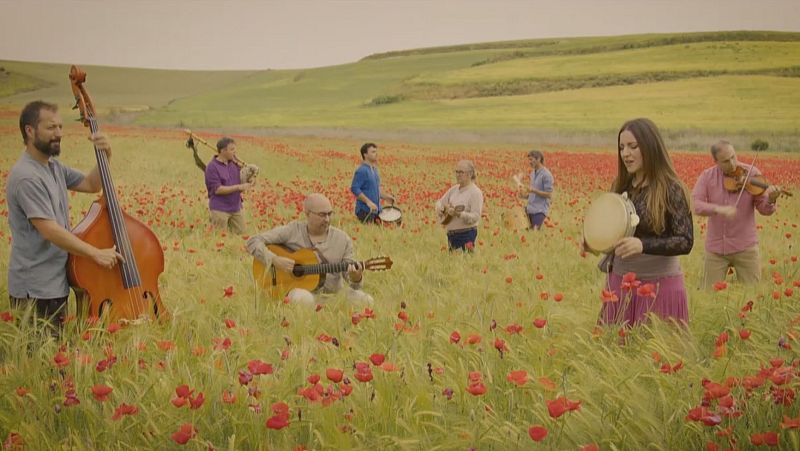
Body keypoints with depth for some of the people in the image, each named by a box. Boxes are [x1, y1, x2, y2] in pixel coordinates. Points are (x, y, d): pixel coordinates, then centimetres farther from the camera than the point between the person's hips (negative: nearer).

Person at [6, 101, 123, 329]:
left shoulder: (53, 167, 10)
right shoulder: (26, 177, -20)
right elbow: (49, 230, -25)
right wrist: (96, 253, -23)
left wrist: (104, 157, -1)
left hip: (55, 283, 9)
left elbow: (91, 185, 17)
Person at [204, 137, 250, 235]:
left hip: (236, 208, 6)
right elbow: (217, 189, -18)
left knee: (241, 233, 6)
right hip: (220, 209, -6)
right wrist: (238, 187, -20)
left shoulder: (234, 163, 7)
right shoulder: (212, 167, -12)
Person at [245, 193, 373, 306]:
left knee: (365, 300, -24)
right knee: (302, 298, -39)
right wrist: (275, 260, -17)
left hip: (333, 293, 3)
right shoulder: (292, 231, 0)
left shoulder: (342, 239, 5)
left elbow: (350, 273, 4)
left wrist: (356, 278, -22)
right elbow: (253, 242, -2)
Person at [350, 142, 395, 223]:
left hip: (376, 210, 9)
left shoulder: (374, 169, 14)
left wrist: (385, 196, 10)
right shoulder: (362, 170, -14)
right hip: (365, 211, -9)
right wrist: (368, 202, -25)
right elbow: (354, 188, -20)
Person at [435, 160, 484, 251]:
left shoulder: (475, 192, -11)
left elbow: (475, 217, -19)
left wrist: (458, 214, -32)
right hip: (451, 233, 7)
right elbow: (440, 202, 19)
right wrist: (440, 208, -5)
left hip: (466, 234, -7)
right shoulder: (453, 189, 11)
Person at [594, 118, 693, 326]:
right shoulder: (620, 186, 5)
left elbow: (685, 242, -14)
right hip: (620, 282, 5)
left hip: (659, 285, -5)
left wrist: (643, 245, -28)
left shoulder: (671, 188, -10)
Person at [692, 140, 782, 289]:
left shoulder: (752, 173, -4)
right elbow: (694, 203, -14)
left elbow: (764, 209, -6)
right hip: (715, 247, 1)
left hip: (745, 246, -1)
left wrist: (771, 200, -29)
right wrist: (718, 209, -29)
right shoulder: (707, 176, -2)